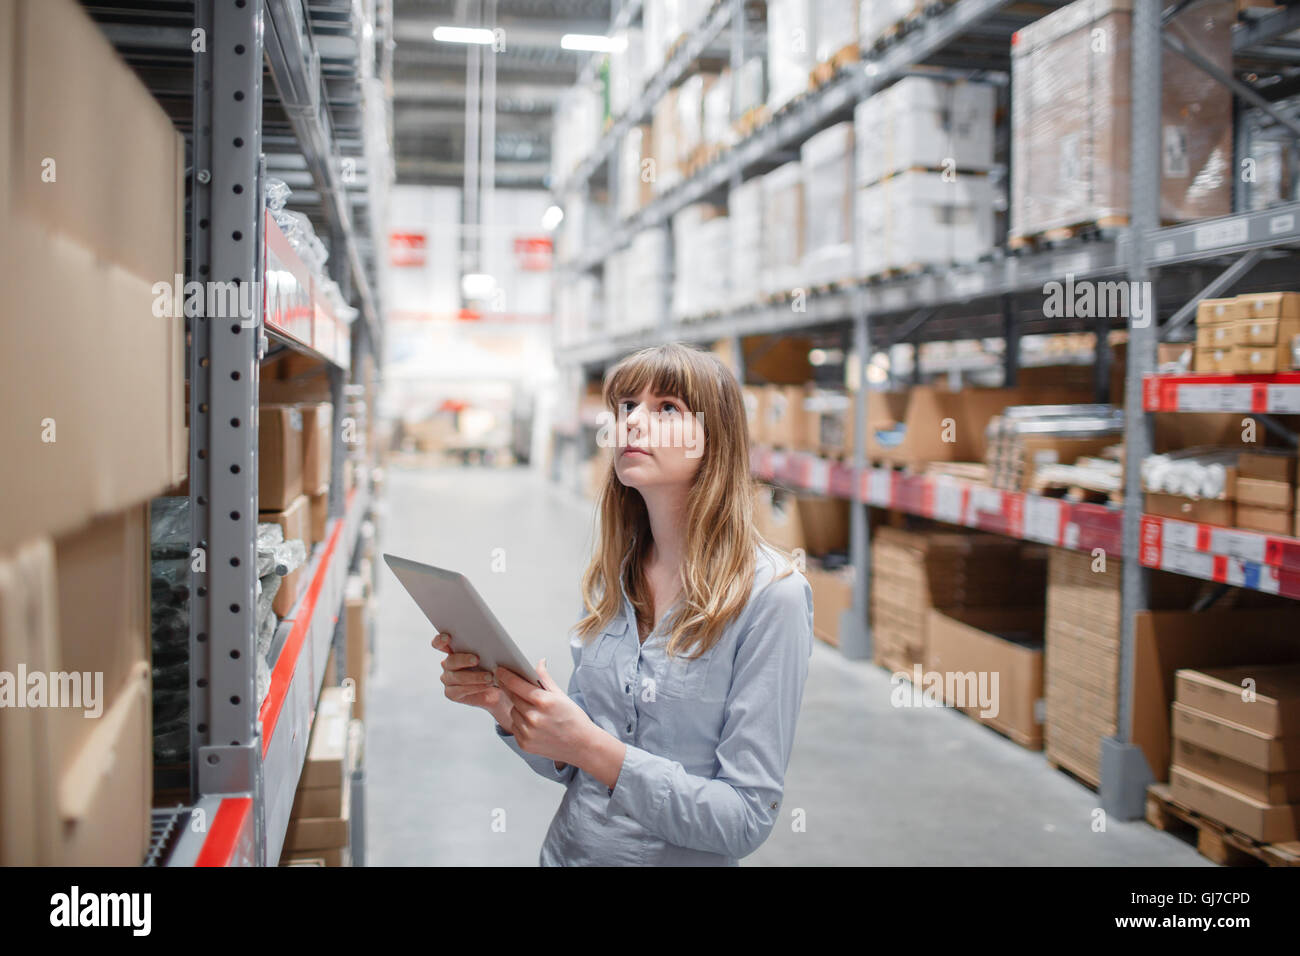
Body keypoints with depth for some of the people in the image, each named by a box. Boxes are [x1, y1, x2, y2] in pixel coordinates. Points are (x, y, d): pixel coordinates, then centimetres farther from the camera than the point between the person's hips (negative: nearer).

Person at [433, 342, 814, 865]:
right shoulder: (611, 576, -3)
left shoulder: (769, 593, -20)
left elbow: (748, 817, -20)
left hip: (683, 857, -4)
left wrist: (593, 748, -28)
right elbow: (572, 764, 3)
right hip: (567, 849, 5)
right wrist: (507, 705, -15)